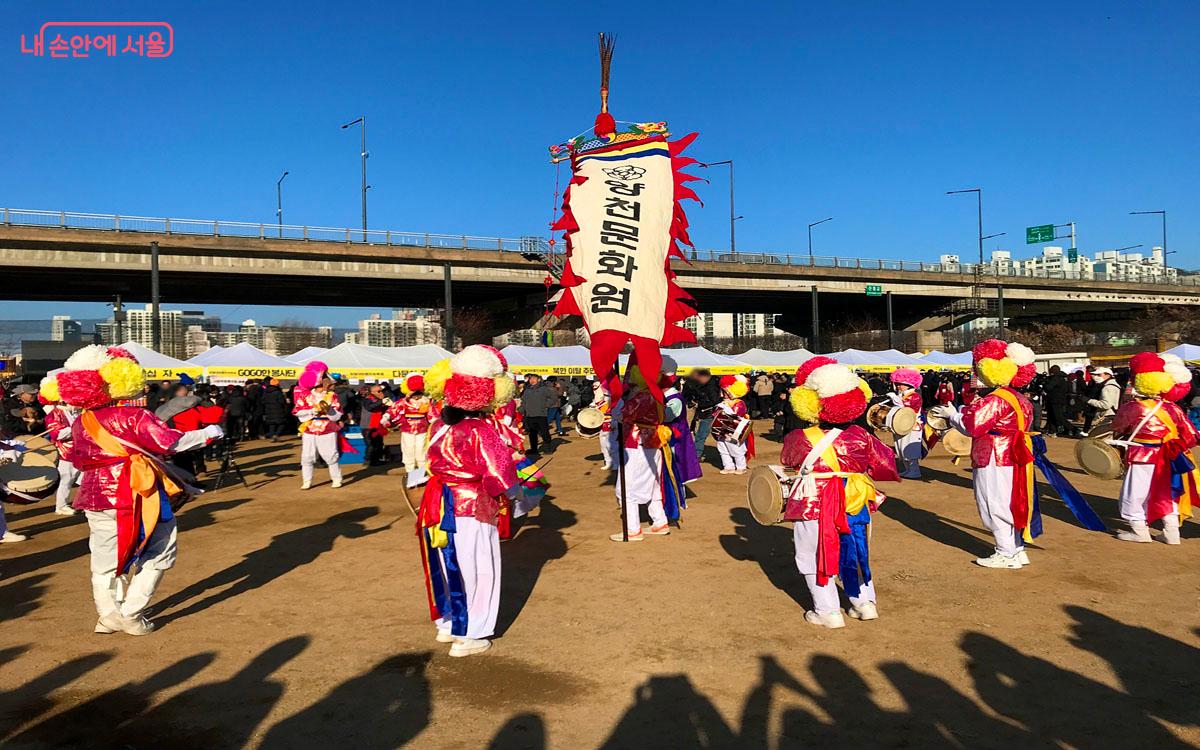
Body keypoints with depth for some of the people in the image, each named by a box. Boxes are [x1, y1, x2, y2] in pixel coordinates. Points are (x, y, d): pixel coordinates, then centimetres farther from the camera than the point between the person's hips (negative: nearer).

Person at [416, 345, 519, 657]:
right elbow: (498, 472, -21)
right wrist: (510, 491, -4)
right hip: (472, 509, -7)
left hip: (439, 506, 7)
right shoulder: (480, 430, -21)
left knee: (447, 565, 21)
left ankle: (446, 624, 36)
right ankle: (466, 636, 17)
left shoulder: (440, 424, 2)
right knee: (475, 570, 7)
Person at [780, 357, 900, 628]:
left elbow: (786, 460, 6)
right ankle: (865, 602, 29)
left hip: (814, 508, -4)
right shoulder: (861, 437, -6)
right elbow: (887, 466, 4)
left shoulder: (801, 439, -14)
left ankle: (828, 611, 13)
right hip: (856, 506, 4)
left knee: (812, 559, 10)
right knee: (854, 553, 23)